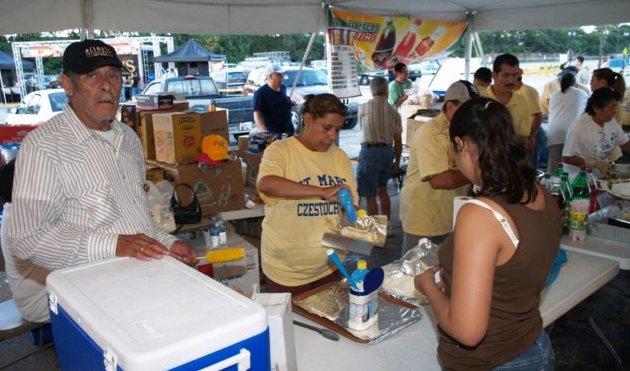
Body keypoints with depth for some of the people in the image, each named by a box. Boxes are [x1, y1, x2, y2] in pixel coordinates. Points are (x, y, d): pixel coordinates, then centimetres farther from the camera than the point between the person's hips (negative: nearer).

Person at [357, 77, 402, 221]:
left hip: (370, 151, -5)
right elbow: (398, 141, 6)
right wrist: (397, 161, 17)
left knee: (370, 196, 0)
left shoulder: (364, 107, -4)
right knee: (382, 190, 22)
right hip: (388, 151, 5)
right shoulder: (394, 111, 4)